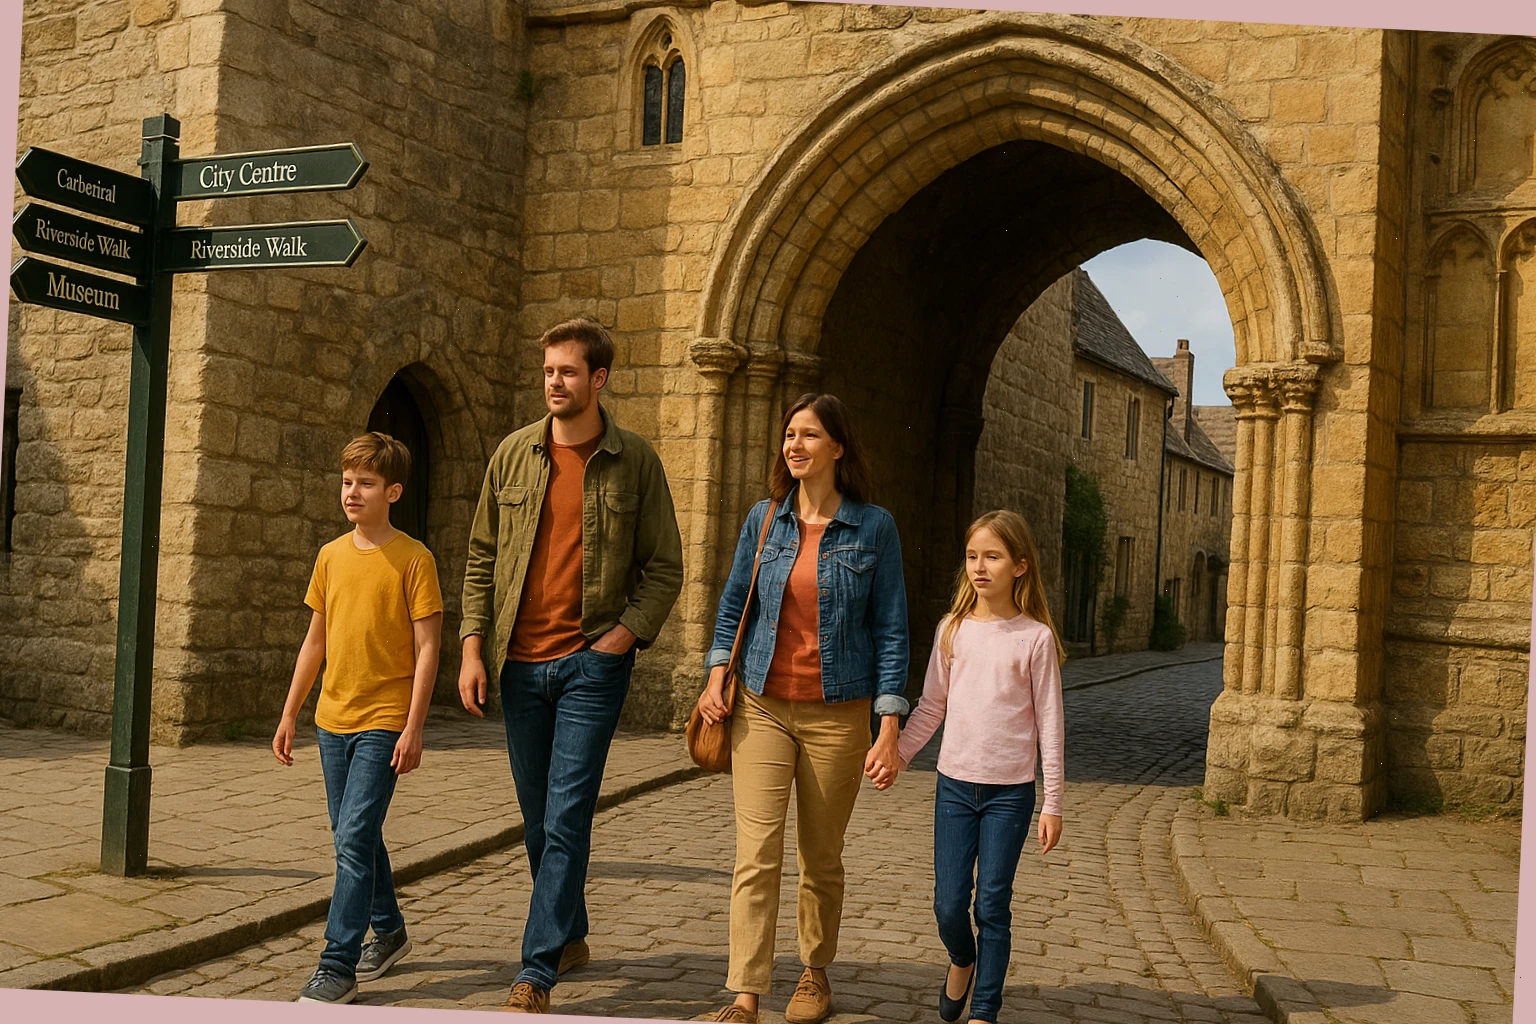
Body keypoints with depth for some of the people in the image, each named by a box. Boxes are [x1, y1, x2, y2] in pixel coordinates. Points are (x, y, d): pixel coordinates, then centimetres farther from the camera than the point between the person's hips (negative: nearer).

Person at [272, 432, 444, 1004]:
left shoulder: (413, 558, -9)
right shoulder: (331, 556, 8)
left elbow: (427, 647, -10)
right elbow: (316, 641, 14)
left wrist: (414, 727, -14)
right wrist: (290, 713, 13)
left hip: (383, 722, -6)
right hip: (333, 719, 6)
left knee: (354, 840, -11)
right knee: (356, 837, 15)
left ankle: (338, 966, -5)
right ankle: (388, 931, 34)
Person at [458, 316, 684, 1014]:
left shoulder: (634, 461, -2)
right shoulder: (515, 453, 6)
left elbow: (665, 568, 2)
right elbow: (482, 558, 9)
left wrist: (625, 635, -11)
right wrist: (473, 648, 1)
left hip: (593, 662, -4)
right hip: (520, 663, 4)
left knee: (566, 819, -8)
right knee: (538, 819, 14)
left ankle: (535, 975, -4)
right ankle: (569, 937, 33)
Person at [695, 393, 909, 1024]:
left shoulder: (874, 527, -3)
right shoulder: (764, 520, 5)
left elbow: (890, 629, -3)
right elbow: (734, 603, 16)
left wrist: (889, 730, -7)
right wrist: (717, 674, 1)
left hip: (838, 712, -1)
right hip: (763, 708, 2)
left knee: (822, 858, 11)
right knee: (756, 854, -7)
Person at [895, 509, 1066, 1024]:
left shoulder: (1035, 637, -5)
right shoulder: (953, 630, 3)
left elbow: (1049, 724, -3)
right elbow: (931, 706, 11)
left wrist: (1053, 803, -3)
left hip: (1011, 792, -2)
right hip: (954, 784, 2)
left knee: (993, 906, 1)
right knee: (949, 904, 3)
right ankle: (962, 961, 35)